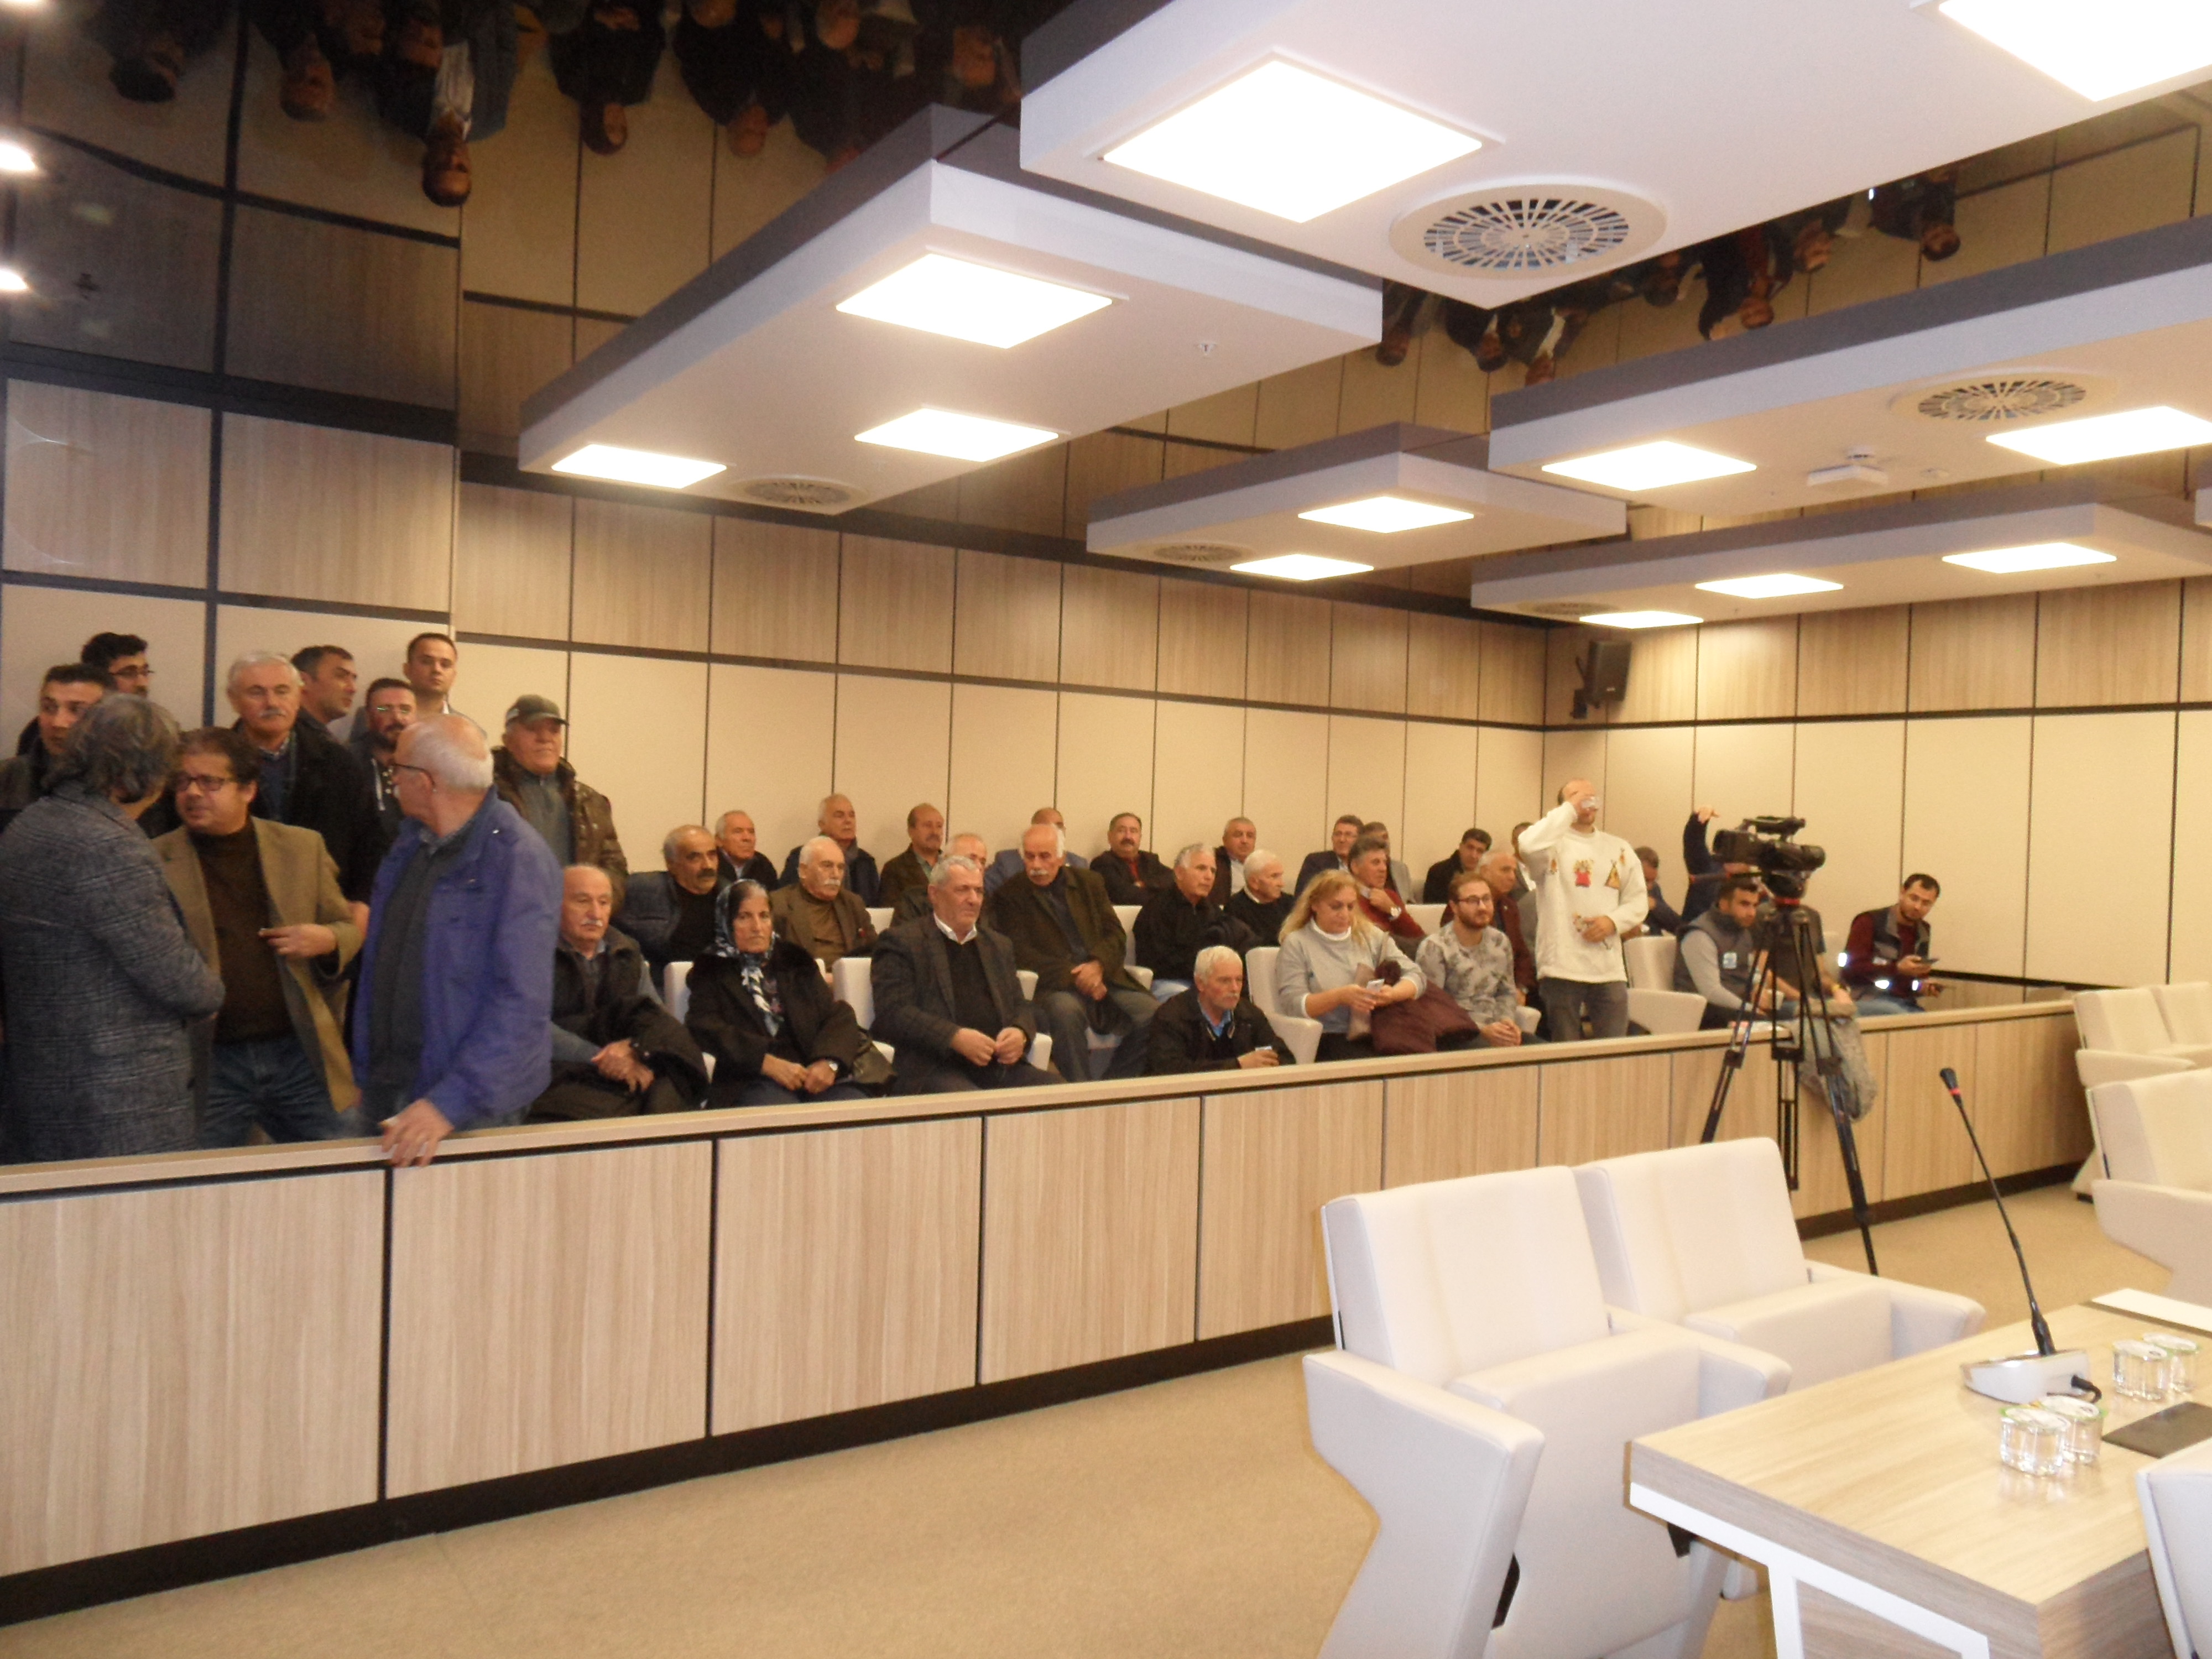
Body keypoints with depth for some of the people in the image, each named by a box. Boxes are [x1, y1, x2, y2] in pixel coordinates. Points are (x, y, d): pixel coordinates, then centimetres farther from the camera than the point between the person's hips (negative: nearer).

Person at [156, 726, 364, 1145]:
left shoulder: (302, 847, 8)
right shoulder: (156, 862, 1)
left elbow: (348, 927, 17)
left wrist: (327, 941, -6)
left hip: (298, 1053, 2)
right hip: (207, 1065, -1)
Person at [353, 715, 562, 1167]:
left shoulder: (519, 859, -16)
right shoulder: (409, 845, 8)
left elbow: (522, 1004, -21)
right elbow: (378, 969, 15)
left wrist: (450, 1103, -25)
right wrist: (366, 1077, 11)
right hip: (388, 1095, 6)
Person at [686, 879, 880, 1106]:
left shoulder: (795, 960, 24)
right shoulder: (710, 970, 15)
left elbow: (838, 1015, 12)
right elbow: (706, 1028, -4)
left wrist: (829, 1061, -10)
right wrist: (767, 1063, -18)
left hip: (815, 1072, 3)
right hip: (753, 1080, -3)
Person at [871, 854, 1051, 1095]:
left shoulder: (999, 945, 25)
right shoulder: (902, 942, 6)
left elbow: (1021, 1006, 24)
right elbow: (892, 1014, -6)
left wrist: (1021, 1034, -2)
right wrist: (956, 1037, -19)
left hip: (1002, 1065, 6)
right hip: (933, 1070, -6)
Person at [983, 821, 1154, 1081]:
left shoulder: (1090, 883, 18)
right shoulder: (1009, 896, 6)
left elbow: (1116, 935, 11)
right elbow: (1021, 954, -5)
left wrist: (1098, 966, -11)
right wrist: (1073, 976, -16)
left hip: (1103, 979, 4)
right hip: (1053, 989, -4)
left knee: (1155, 1015, -21)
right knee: (1066, 1010, -38)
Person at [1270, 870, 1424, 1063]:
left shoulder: (1371, 936, 17)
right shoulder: (1296, 944, 5)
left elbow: (1415, 977, 9)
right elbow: (1292, 1005, -5)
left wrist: (1393, 994, -15)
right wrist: (1339, 997, -22)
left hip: (1376, 1035, 4)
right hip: (1327, 1040, -4)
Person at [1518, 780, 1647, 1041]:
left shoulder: (1620, 849, 15)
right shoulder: (1553, 843, 0)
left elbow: (1638, 901, 14)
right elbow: (1529, 845, -25)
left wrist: (1613, 920, -7)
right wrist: (1569, 810, -15)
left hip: (1610, 970, 4)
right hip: (1562, 968, -4)